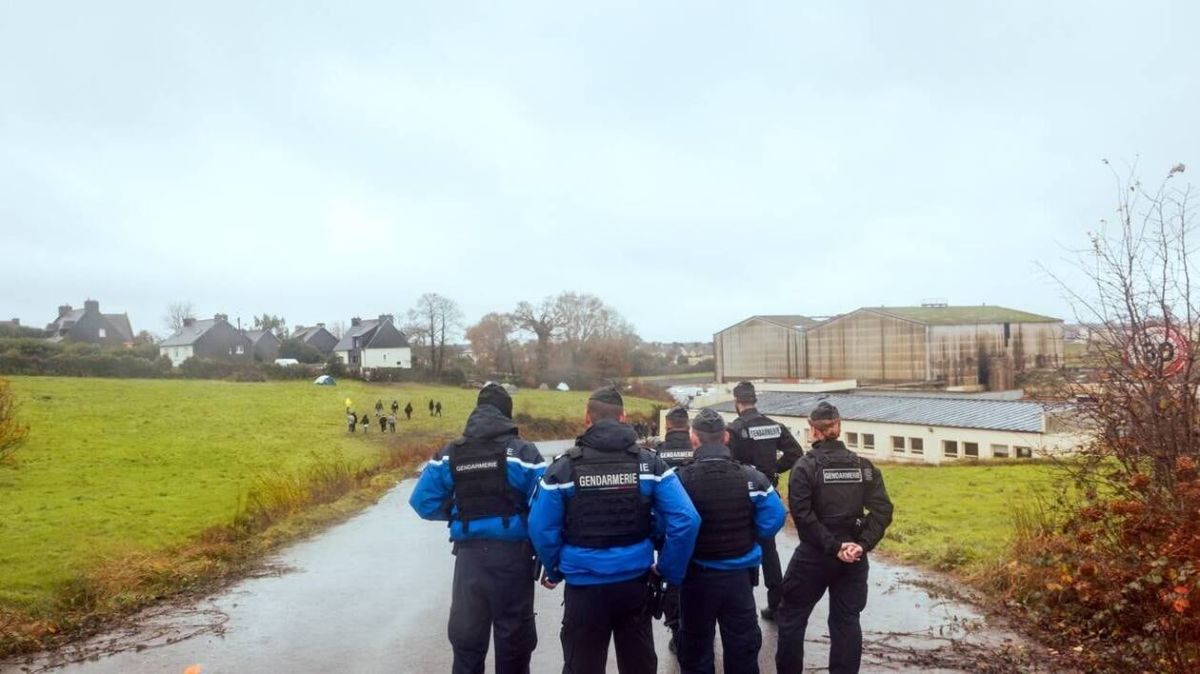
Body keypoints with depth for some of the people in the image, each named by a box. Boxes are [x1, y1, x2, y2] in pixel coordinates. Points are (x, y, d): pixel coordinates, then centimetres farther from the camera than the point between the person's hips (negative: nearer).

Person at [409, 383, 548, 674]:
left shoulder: (450, 454, 2)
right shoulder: (522, 452, -9)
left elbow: (423, 501, 2)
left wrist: (458, 512, 11)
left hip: (469, 555, 3)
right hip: (512, 554, -3)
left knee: (466, 637, 17)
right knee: (514, 638, 12)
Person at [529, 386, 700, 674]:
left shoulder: (564, 466, -9)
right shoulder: (649, 462, -5)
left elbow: (541, 528, -8)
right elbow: (685, 520, -9)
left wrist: (555, 571, 9)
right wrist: (669, 571, 2)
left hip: (584, 587, -2)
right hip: (634, 584, 2)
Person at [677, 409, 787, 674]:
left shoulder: (682, 478, -15)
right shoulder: (750, 476, -8)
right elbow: (774, 519, -7)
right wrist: (745, 540, 7)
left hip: (697, 575, -2)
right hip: (738, 574, 2)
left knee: (696, 648, 15)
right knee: (743, 647, 17)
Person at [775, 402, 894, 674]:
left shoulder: (805, 467, -9)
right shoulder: (863, 465, 3)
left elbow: (803, 515, -18)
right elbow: (882, 510, -5)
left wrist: (833, 546, -16)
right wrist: (863, 544, -10)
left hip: (814, 554, -3)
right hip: (854, 556, 4)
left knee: (792, 615, 11)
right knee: (847, 620, 13)